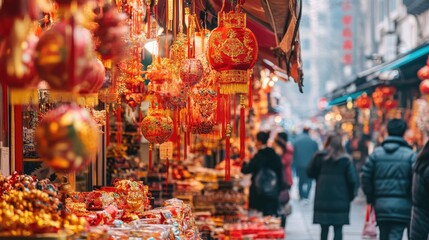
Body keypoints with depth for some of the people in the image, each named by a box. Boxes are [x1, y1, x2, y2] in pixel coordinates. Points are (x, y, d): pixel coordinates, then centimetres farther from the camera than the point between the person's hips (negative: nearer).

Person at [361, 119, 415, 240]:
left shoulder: (375, 153, 3)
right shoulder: (410, 155, -5)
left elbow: (366, 177, 1)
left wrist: (371, 198, 12)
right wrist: (413, 200, 3)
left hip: (381, 204, 4)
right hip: (402, 205, -4)